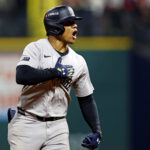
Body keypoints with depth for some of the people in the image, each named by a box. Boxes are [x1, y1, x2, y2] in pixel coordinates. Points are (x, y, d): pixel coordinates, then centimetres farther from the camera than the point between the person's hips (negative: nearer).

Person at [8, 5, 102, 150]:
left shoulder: (78, 62, 8)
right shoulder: (36, 48, -6)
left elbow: (87, 100, 13)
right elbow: (21, 76, -25)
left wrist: (97, 131, 1)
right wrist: (55, 72, -19)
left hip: (58, 127, 4)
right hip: (28, 123, -4)